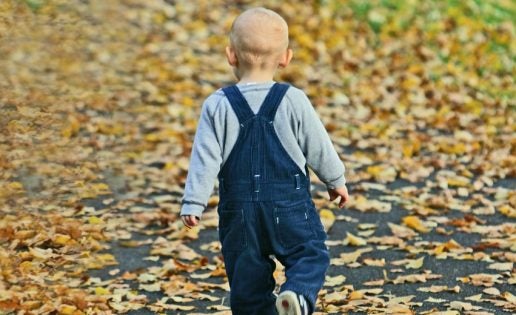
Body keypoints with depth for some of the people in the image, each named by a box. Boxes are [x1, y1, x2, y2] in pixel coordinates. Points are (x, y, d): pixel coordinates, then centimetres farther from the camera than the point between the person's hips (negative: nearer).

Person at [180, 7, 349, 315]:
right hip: (290, 203, -1)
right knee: (310, 256, 8)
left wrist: (194, 203, -5)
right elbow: (318, 147, 2)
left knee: (247, 275, 11)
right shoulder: (293, 100, -6)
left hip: (239, 209, 1)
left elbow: (205, 157, -8)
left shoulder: (218, 105, -5)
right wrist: (336, 180, 18)